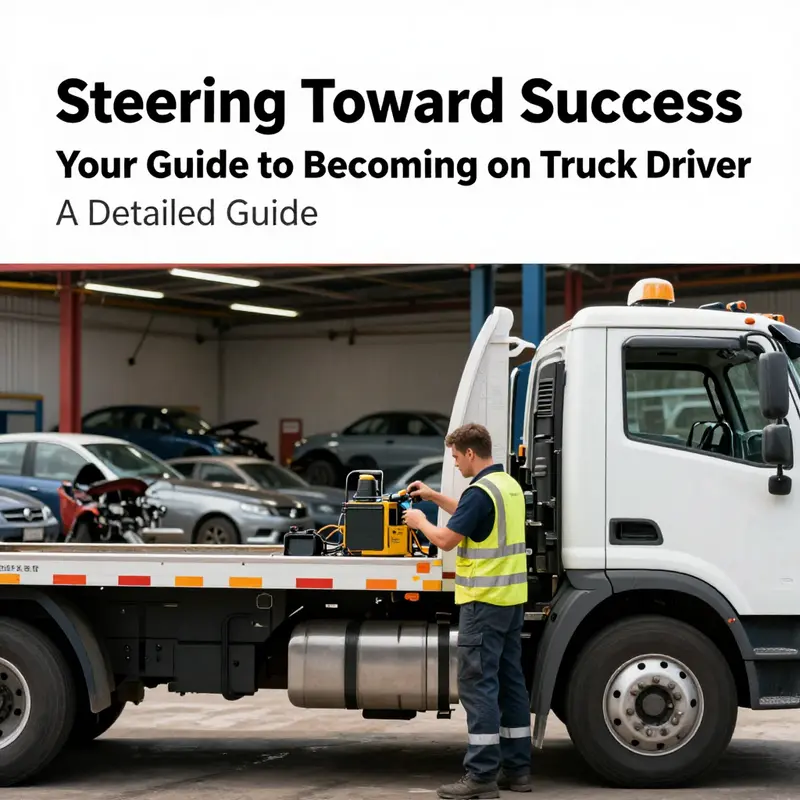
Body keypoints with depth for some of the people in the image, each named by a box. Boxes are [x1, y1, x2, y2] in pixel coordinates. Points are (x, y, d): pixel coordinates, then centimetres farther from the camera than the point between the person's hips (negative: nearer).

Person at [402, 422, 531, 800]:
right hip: (512, 597, 9)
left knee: (478, 684, -7)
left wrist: (420, 521, 2)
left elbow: (447, 539, -17)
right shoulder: (509, 485, 14)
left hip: (484, 600, -9)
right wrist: (433, 495, 29)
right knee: (510, 682, 11)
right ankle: (516, 768, 15)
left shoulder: (480, 490, -17)